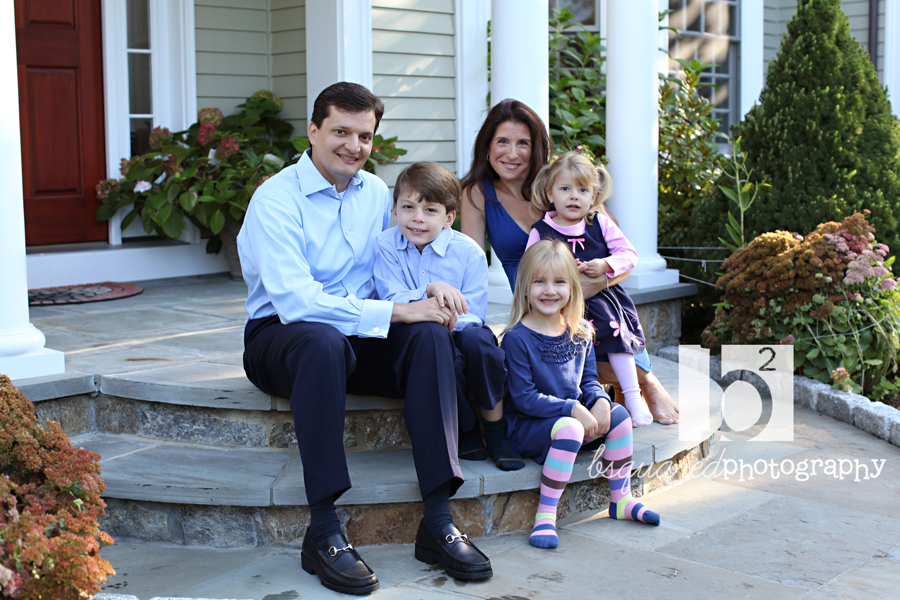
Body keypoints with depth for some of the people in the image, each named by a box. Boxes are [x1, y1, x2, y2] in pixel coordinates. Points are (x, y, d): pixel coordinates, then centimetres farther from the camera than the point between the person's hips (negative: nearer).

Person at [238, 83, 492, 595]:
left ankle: (438, 520, -27)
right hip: (281, 336, -5)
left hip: (359, 338, 5)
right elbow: (294, 300, -24)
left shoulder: (377, 194, 9)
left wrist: (435, 289, -10)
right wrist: (394, 312, -27)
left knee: (429, 334, -25)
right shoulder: (277, 199, -12)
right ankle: (323, 531, -35)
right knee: (323, 340, -39)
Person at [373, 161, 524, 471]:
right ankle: (466, 431, -9)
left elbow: (473, 315, -9)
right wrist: (430, 291, -34)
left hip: (458, 334, 1)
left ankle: (496, 432, -15)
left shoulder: (468, 251, -5)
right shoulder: (384, 245, -3)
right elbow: (391, 302, -15)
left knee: (478, 338, -33)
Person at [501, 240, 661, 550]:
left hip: (574, 416, 7)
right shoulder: (517, 338, -15)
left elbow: (589, 379, 11)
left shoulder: (580, 332, 5)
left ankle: (621, 500, 1)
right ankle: (545, 517, -31)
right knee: (569, 429, -34)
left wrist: (600, 401, -13)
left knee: (618, 415, -12)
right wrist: (572, 410, -25)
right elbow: (524, 397, -18)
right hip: (528, 426, -6)